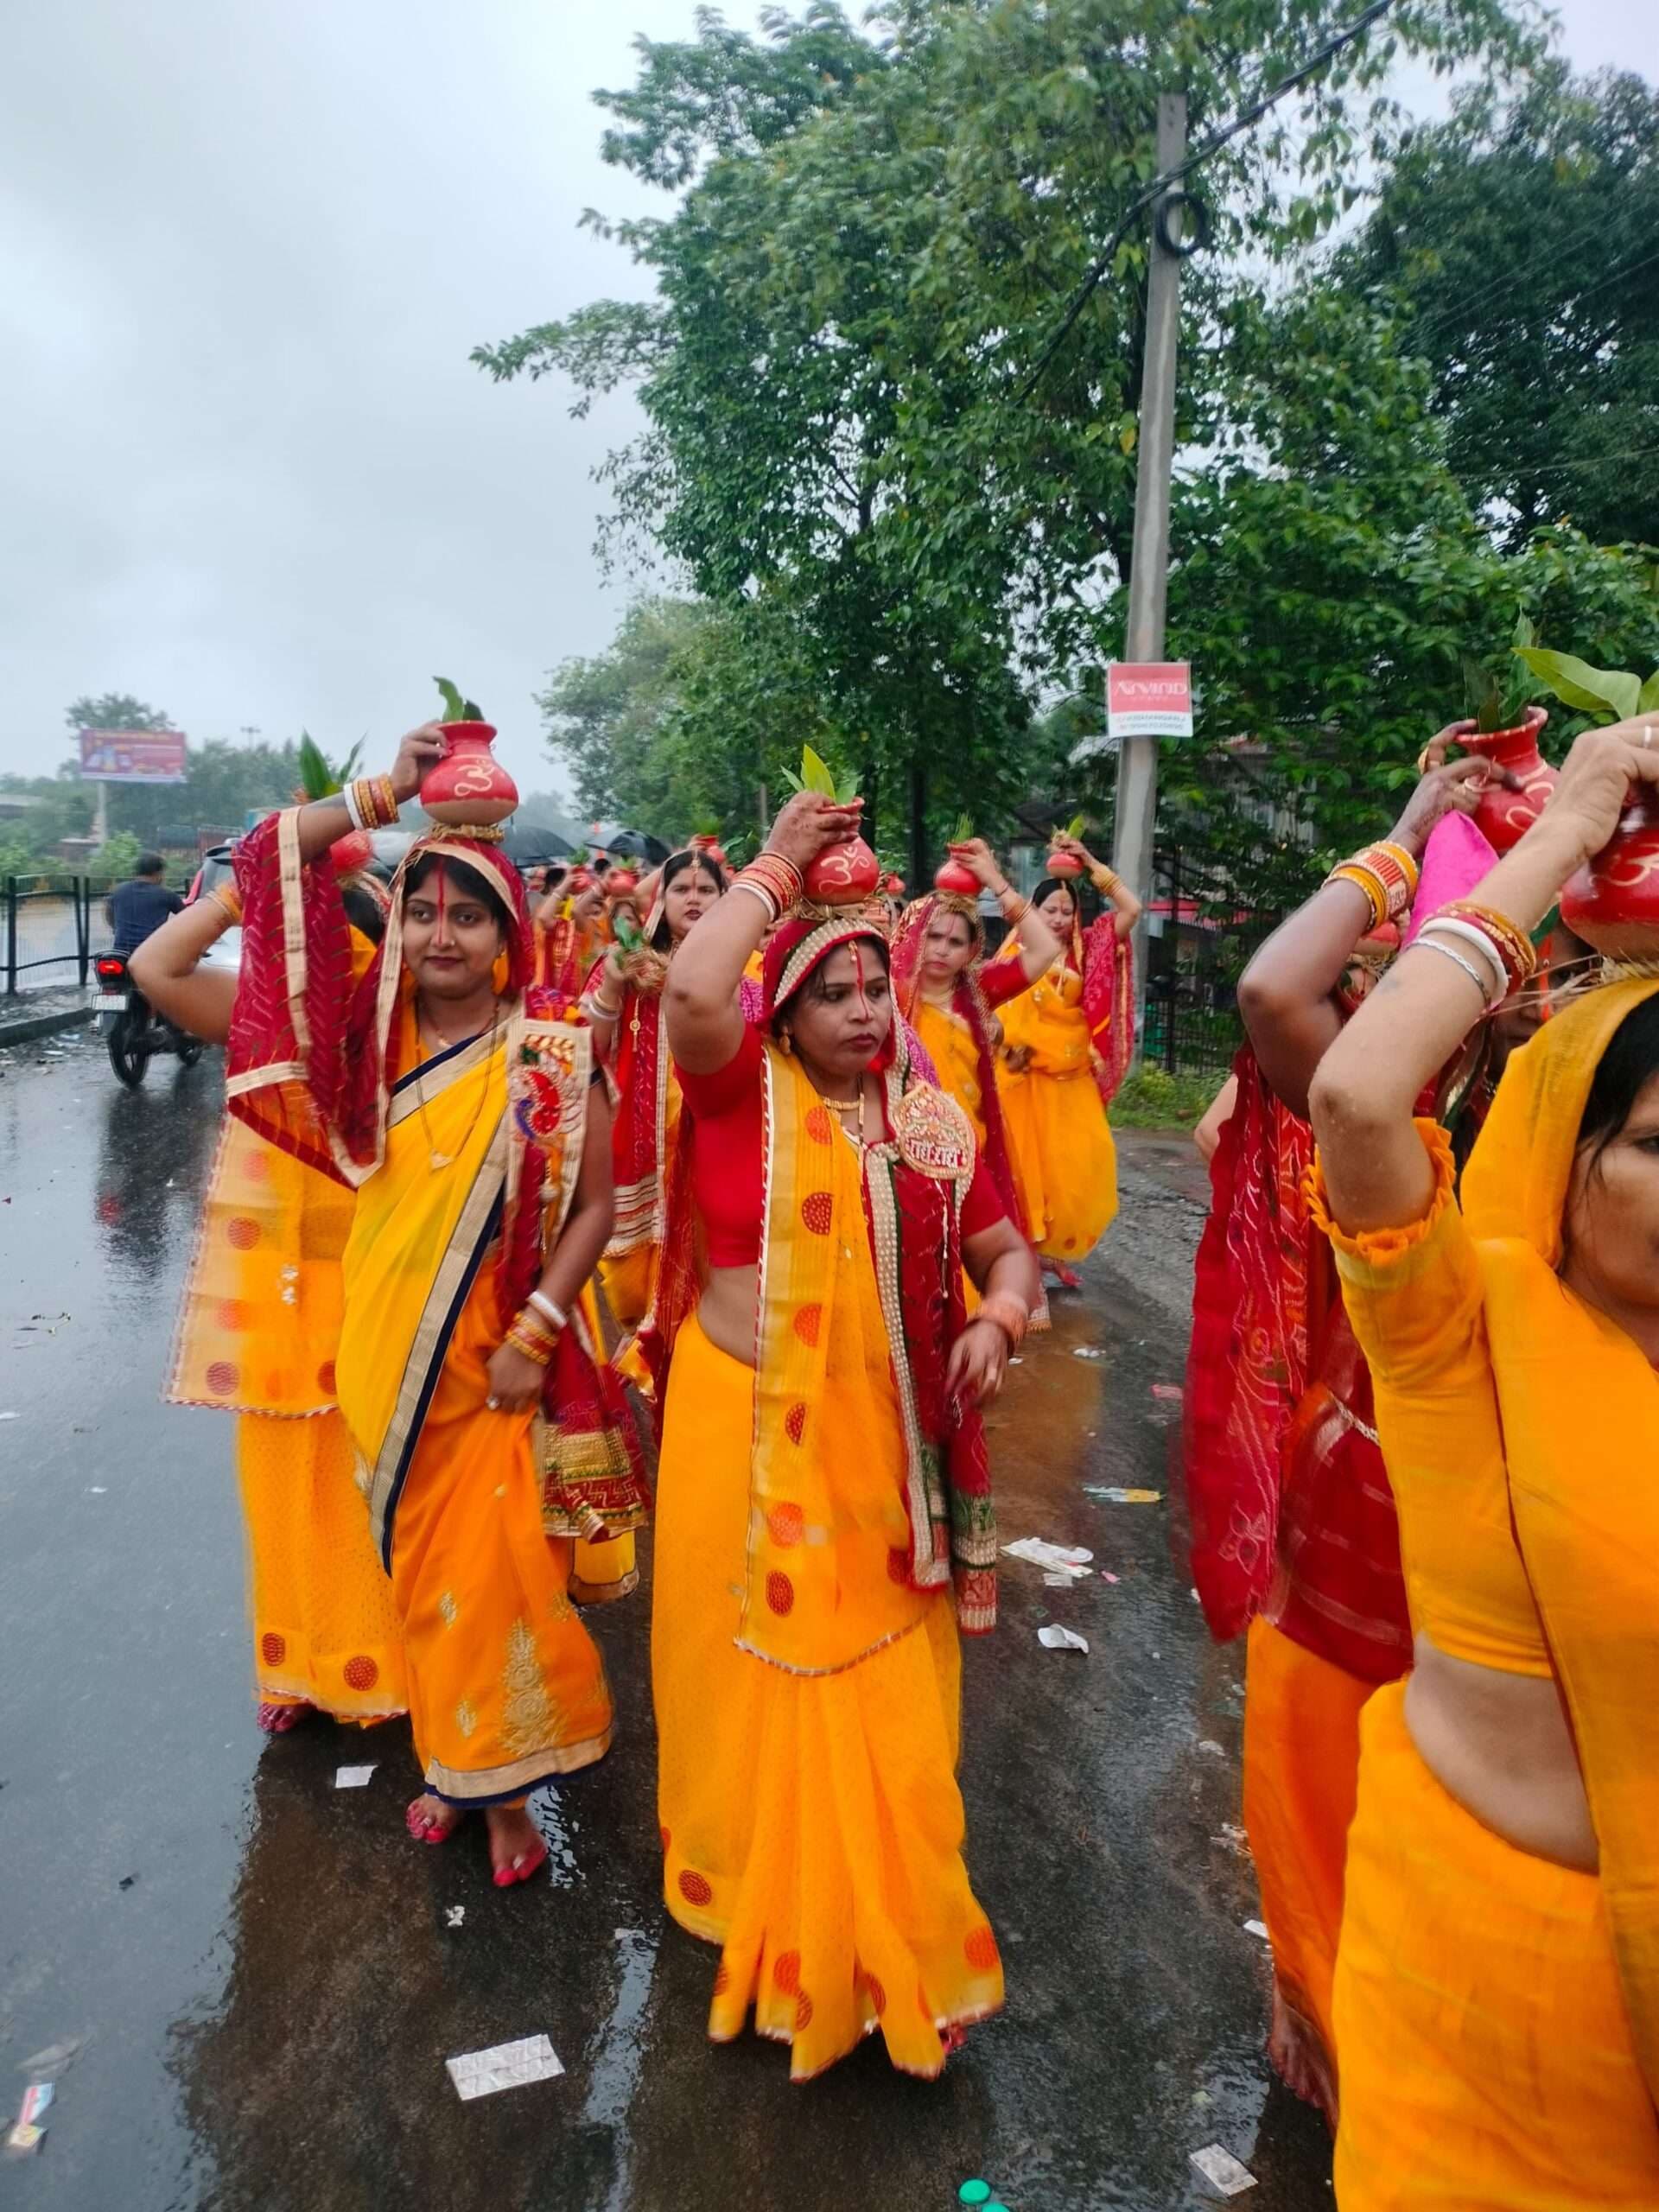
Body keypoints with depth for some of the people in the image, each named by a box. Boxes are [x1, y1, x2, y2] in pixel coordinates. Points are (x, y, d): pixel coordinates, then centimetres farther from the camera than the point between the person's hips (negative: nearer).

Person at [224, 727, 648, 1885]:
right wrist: (391, 789, -3)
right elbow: (269, 858, 0)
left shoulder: (552, 1052, -9)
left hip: (495, 1362, -4)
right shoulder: (376, 1027, 0)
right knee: (419, 1568, 16)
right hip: (384, 1352, 4)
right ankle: (452, 1759, 36)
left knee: (495, 1572, 3)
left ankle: (504, 1783, 24)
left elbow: (595, 1205, -8)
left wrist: (535, 1333, -16)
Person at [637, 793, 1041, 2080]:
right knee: (759, 1673, 12)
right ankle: (766, 1916, 36)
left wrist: (999, 1317, -12)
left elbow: (1005, 1246, 10)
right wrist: (777, 868, -15)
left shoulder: (929, 1122, 4)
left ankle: (881, 1937, 35)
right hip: (746, 1428, -3)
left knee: (884, 1700, 13)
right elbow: (691, 990, -27)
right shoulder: (743, 1090, -6)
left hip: (884, 1441, 3)